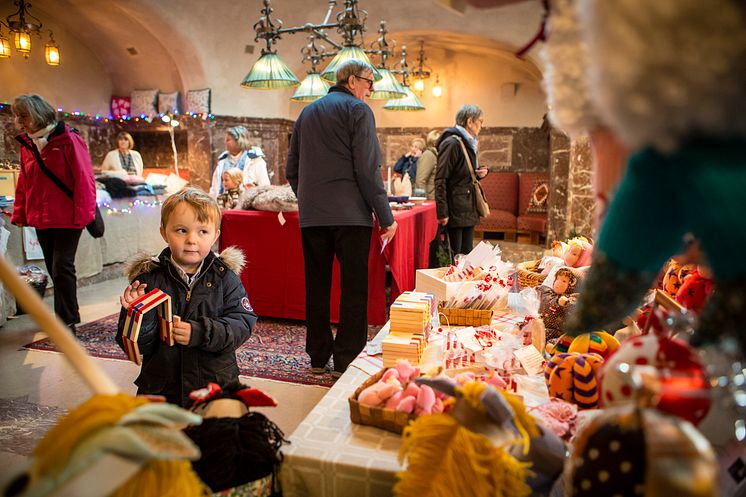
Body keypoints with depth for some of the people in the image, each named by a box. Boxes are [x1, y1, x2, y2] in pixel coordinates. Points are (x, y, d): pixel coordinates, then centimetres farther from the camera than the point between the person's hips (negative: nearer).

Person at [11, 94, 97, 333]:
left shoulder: (68, 140, -11)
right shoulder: (27, 144, 9)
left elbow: (84, 179, -14)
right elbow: (23, 182, 14)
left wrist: (82, 214, -17)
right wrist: (19, 214, 9)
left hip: (67, 218, -7)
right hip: (40, 219, 7)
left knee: (62, 268, -5)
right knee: (54, 269, 13)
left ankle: (68, 320, 6)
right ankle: (65, 315, 27)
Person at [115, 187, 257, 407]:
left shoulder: (224, 276, -4)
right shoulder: (147, 279, -6)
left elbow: (242, 324, -12)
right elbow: (136, 345, -6)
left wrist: (200, 332, -25)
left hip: (216, 383, 0)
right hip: (160, 387, 0)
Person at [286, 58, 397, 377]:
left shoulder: (307, 112, 18)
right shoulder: (357, 109, -2)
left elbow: (292, 170, 18)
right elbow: (367, 169, -11)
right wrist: (386, 216, -9)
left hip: (311, 216, 6)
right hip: (350, 214, -6)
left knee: (317, 286, 11)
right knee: (354, 287, 1)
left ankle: (318, 356, 19)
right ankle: (347, 359, 3)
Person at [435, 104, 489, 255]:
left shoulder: (469, 144, 16)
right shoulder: (452, 143, -12)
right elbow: (440, 180, -17)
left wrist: (480, 172, 6)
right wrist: (442, 213, -22)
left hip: (469, 210, 9)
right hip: (455, 211, -9)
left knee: (467, 254, 10)